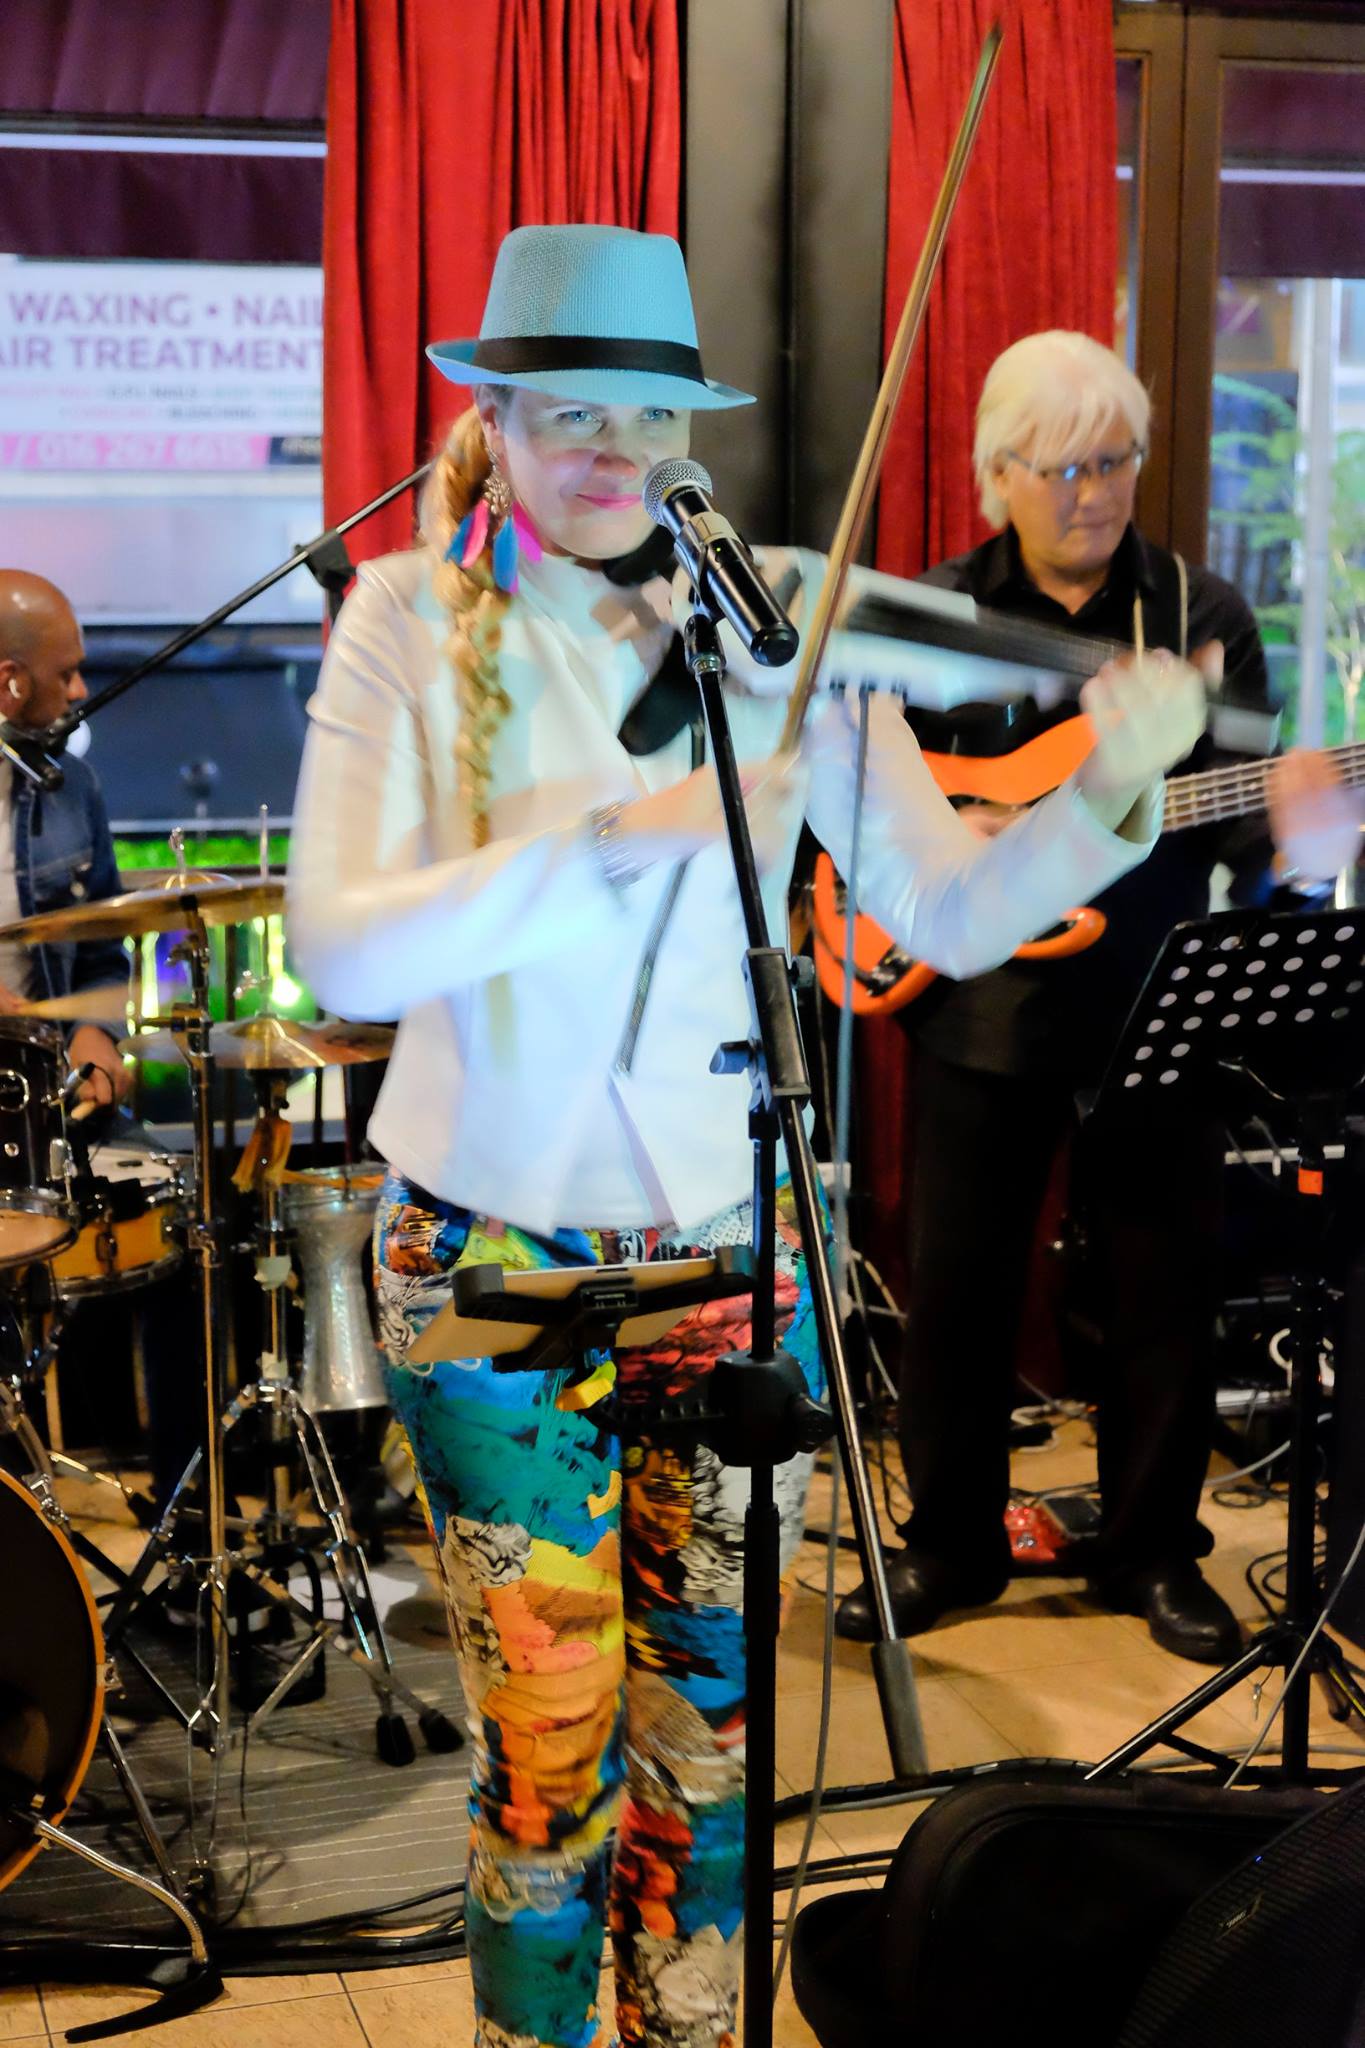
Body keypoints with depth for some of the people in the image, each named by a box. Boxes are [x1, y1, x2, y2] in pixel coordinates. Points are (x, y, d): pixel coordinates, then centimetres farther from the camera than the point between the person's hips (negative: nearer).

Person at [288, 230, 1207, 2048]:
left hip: (730, 1244, 2)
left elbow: (950, 915, -6)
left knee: (706, 1732, 13)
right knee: (550, 1752, 3)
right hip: (494, 1258, -1)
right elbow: (342, 950, -20)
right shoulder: (409, 624, -6)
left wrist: (1113, 794, -23)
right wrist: (616, 839, -30)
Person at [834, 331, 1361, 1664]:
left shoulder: (1204, 616, 4)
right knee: (955, 1284, 6)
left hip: (1156, 1006, 0)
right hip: (979, 1001, 0)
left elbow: (1236, 822, -1)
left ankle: (1151, 1550, 23)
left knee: (1165, 1288, 6)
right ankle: (948, 1545, 23)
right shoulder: (933, 612, 5)